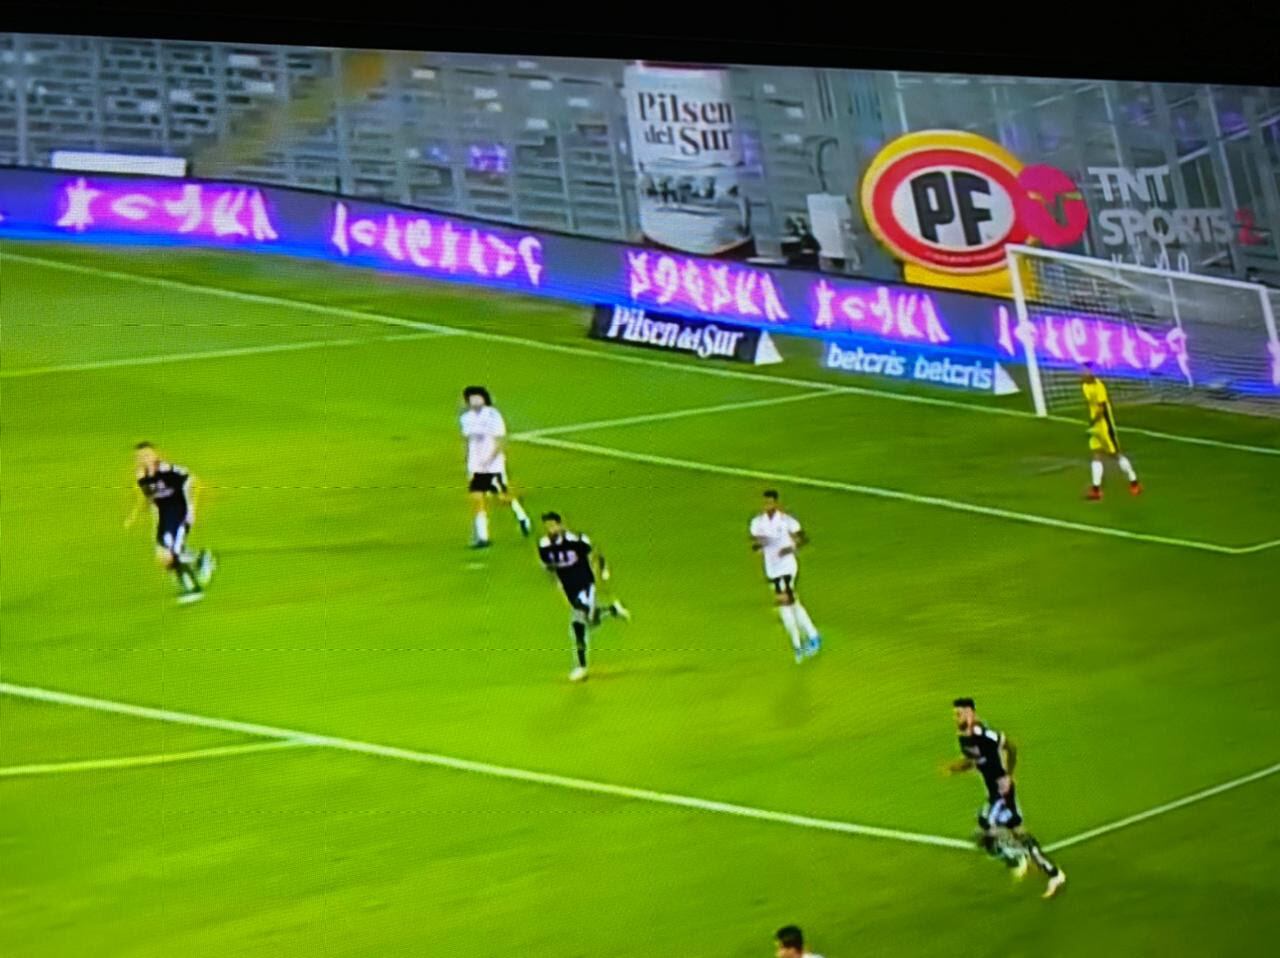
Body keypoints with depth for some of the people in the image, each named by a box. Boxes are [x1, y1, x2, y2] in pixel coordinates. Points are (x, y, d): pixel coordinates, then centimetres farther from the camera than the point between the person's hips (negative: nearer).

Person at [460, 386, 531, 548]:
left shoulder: (493, 416, -11)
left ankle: (522, 518, 32)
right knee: (477, 499, -4)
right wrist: (468, 465, 15)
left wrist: (489, 458, -24)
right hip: (476, 467, 4)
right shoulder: (467, 418, 5)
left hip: (494, 465, -4)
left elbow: (500, 442, -13)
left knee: (503, 496, 3)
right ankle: (482, 536, 0)